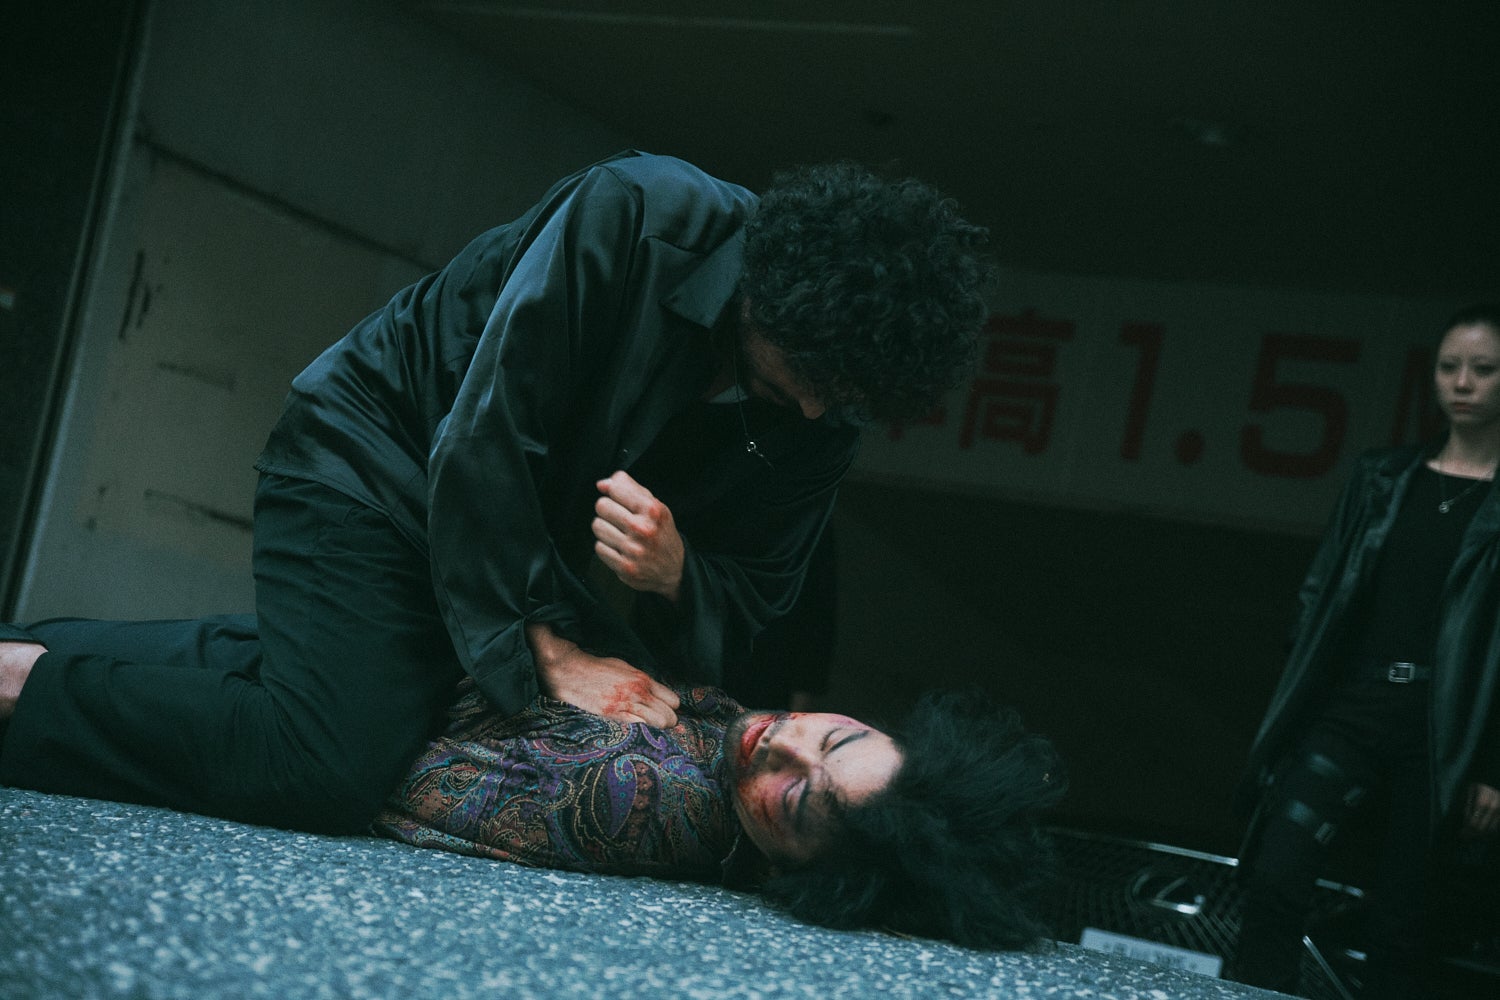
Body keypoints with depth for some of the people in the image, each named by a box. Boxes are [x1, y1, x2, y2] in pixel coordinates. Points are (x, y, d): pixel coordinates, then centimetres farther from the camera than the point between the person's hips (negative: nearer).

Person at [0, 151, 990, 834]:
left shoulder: (825, 413, -10)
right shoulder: (639, 217, -28)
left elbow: (747, 599, -3)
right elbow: (484, 432, -27)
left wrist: (675, 578, -28)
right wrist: (552, 648, -26)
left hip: (522, 528, 8)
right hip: (376, 450, -8)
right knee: (328, 769, -23)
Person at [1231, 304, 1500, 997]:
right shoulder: (1383, 478, 13)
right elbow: (1320, 595, 13)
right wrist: (1297, 700, 6)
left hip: (1438, 737, -3)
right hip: (1346, 712, 3)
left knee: (1399, 929, 2)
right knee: (1274, 882, -12)